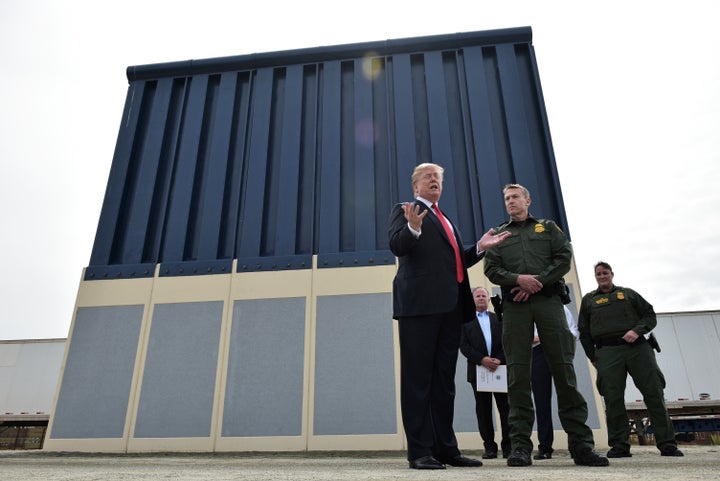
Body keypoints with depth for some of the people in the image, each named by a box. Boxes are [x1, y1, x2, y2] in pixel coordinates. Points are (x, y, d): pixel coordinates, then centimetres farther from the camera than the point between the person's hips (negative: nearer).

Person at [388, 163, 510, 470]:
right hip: (419, 303, -7)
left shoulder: (447, 221, 27)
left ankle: (445, 448, 16)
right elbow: (397, 246, -10)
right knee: (418, 378, -4)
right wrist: (413, 227, -28)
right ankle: (420, 451, 1)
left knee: (444, 380, 9)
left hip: (451, 306, 7)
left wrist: (480, 247, 12)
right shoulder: (405, 211, 7)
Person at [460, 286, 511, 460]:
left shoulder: (498, 318, 16)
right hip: (478, 369, -1)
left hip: (500, 367, 1)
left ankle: (508, 446, 5)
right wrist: (482, 359, -13)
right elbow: (463, 345, -1)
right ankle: (489, 447, 8)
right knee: (483, 410, 2)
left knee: (506, 408, -2)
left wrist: (499, 359, -10)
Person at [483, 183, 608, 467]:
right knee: (518, 372, -4)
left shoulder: (548, 227, 19)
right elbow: (491, 269, 7)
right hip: (514, 305, 0)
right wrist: (518, 279, -12)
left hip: (547, 300, 0)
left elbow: (564, 258, 5)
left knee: (563, 368, -4)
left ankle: (581, 443, 2)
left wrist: (537, 281, -8)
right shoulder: (499, 234, 20)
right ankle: (521, 445, -2)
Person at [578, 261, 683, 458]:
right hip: (607, 351, -1)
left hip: (637, 347, 1)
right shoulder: (589, 299, 19)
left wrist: (637, 330, -6)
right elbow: (584, 332, 16)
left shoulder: (628, 294, 21)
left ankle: (667, 443, 3)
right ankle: (620, 445, -1)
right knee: (613, 399, -7)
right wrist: (593, 358, 8)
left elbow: (650, 316, 15)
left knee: (654, 394, -4)